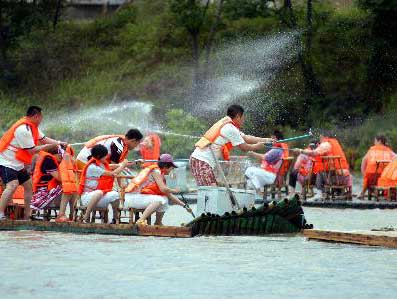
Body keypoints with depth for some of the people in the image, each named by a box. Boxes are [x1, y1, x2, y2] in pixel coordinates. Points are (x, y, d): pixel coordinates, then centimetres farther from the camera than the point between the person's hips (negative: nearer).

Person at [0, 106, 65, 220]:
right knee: (12, 185, -28)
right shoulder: (24, 129, -24)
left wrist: (58, 143, 3)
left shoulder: (32, 127, 7)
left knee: (28, 185, 14)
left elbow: (43, 138, 15)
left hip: (18, 164, 11)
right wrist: (49, 146, -11)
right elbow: (32, 150, -20)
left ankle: (27, 215, 20)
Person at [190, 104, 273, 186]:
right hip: (202, 161, -10)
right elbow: (244, 147, -4)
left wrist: (266, 140, 24)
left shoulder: (226, 125, 18)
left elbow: (246, 138, 23)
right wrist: (257, 146, 14)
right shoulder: (230, 129, -12)